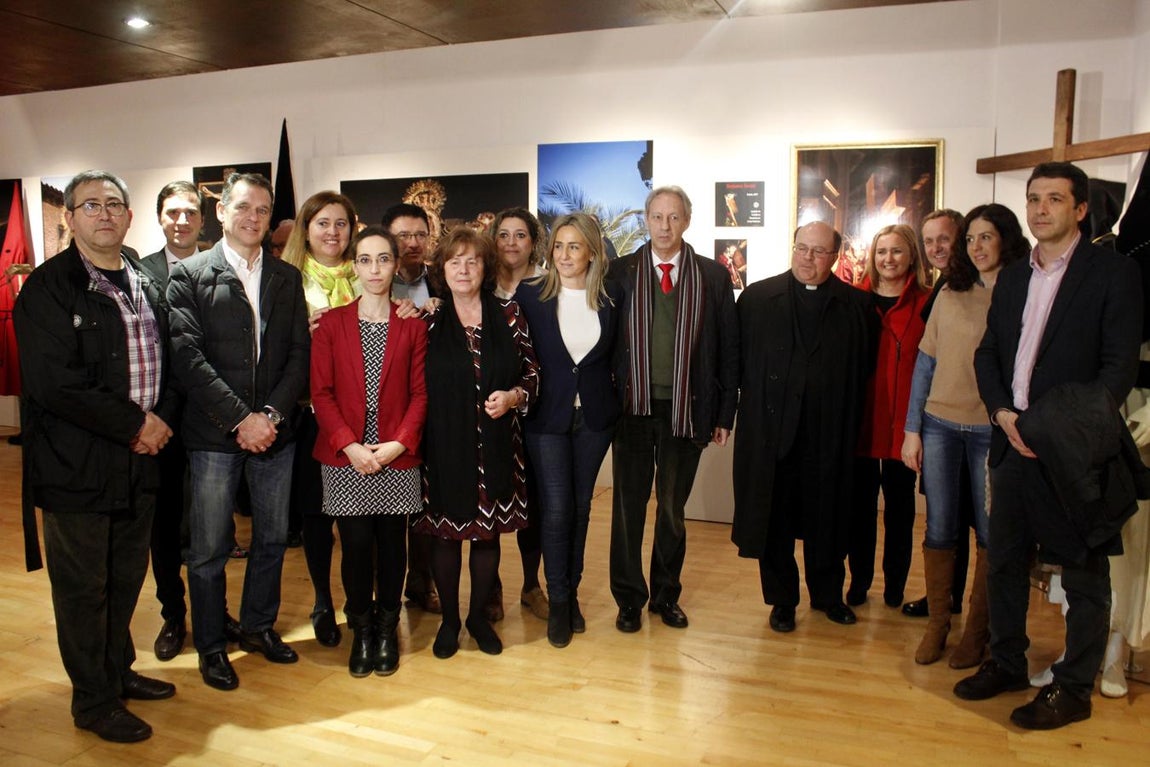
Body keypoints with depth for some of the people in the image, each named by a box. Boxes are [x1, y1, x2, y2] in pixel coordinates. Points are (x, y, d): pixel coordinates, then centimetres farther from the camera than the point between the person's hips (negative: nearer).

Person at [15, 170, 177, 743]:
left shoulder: (144, 285, 11)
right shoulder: (48, 287, -11)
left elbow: (164, 362, 15)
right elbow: (54, 383, -20)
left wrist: (162, 419, -2)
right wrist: (134, 424, -16)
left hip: (140, 456, 6)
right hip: (77, 465, -6)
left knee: (126, 578, 18)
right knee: (83, 588, 8)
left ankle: (117, 671, 37)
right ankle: (93, 701, 23)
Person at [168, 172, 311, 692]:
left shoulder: (287, 278, 10)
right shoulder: (189, 275, -2)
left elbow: (299, 352, 4)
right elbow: (187, 355, -10)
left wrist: (273, 412, -9)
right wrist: (239, 418, -16)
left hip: (274, 430, 4)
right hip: (214, 434, -3)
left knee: (272, 537, 14)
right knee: (209, 549, 6)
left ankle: (258, 626, 33)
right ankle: (211, 646, 24)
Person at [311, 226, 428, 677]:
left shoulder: (413, 326, 4)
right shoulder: (331, 323, 4)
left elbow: (420, 393, 2)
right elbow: (321, 393, 0)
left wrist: (400, 443, -11)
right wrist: (350, 445, -11)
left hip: (397, 458, 0)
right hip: (345, 460, 0)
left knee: (392, 544, 6)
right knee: (356, 545, 1)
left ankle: (387, 630, 24)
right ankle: (361, 631, 21)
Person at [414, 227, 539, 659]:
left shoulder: (509, 316, 2)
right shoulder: (429, 321, 0)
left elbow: (532, 373, 5)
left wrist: (514, 396, -13)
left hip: (495, 446, 1)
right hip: (445, 445, -1)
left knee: (488, 530, 10)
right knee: (446, 532, 8)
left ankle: (479, 616, 30)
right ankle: (449, 620, 28)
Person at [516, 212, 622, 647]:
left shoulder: (611, 298, 0)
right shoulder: (530, 294, -5)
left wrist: (616, 406, 2)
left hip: (594, 416, 2)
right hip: (547, 415, -2)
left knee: (580, 507, 12)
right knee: (556, 509, -3)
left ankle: (571, 592, 27)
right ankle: (559, 601, 14)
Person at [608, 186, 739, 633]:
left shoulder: (713, 277, 2)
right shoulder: (619, 272, 2)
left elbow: (729, 349, 3)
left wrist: (724, 414, 0)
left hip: (685, 410, 0)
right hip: (633, 407, 0)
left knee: (673, 507, 11)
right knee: (629, 505, 7)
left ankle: (666, 595, 28)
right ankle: (629, 599, 22)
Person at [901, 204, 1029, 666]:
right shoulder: (949, 295, 5)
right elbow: (925, 363, 6)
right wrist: (912, 429, 3)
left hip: (992, 431, -2)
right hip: (939, 425, 2)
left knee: (990, 533, 9)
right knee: (939, 530, 7)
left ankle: (977, 629, 24)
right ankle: (937, 623, 22)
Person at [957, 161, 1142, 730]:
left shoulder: (1112, 273, -5)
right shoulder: (1013, 277, 13)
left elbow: (1120, 364, -11)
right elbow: (988, 353, 11)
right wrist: (1003, 412, -6)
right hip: (1012, 442, 6)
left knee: (1083, 572, 7)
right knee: (1004, 559, 15)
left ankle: (1073, 688, 20)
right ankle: (1006, 663, 31)